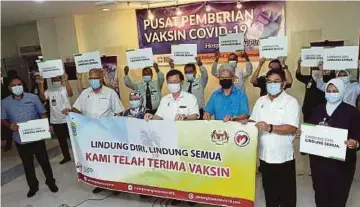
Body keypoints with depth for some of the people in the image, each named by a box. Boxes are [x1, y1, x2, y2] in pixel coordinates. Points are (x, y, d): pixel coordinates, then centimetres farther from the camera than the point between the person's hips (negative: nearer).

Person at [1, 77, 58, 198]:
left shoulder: (33, 98, -6)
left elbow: (42, 113, -1)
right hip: (20, 140, 2)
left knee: (44, 161, 11)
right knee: (27, 165, 17)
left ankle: (50, 182, 32)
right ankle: (33, 186, 35)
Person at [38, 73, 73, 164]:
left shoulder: (65, 89, -5)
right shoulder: (49, 91, 2)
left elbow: (70, 94, -28)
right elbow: (43, 97, -17)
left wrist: (66, 81, -38)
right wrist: (41, 84, -25)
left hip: (67, 119, -3)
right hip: (56, 121, 3)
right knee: (61, 140, 15)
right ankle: (66, 156, 30)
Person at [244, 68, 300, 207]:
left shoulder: (291, 101, -9)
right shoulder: (261, 101, 7)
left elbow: (292, 128, -19)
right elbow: (253, 121, 11)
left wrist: (270, 127, -29)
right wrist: (247, 122, -11)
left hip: (283, 156, -4)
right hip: (264, 155, 5)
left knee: (286, 193, 11)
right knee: (269, 191, 21)